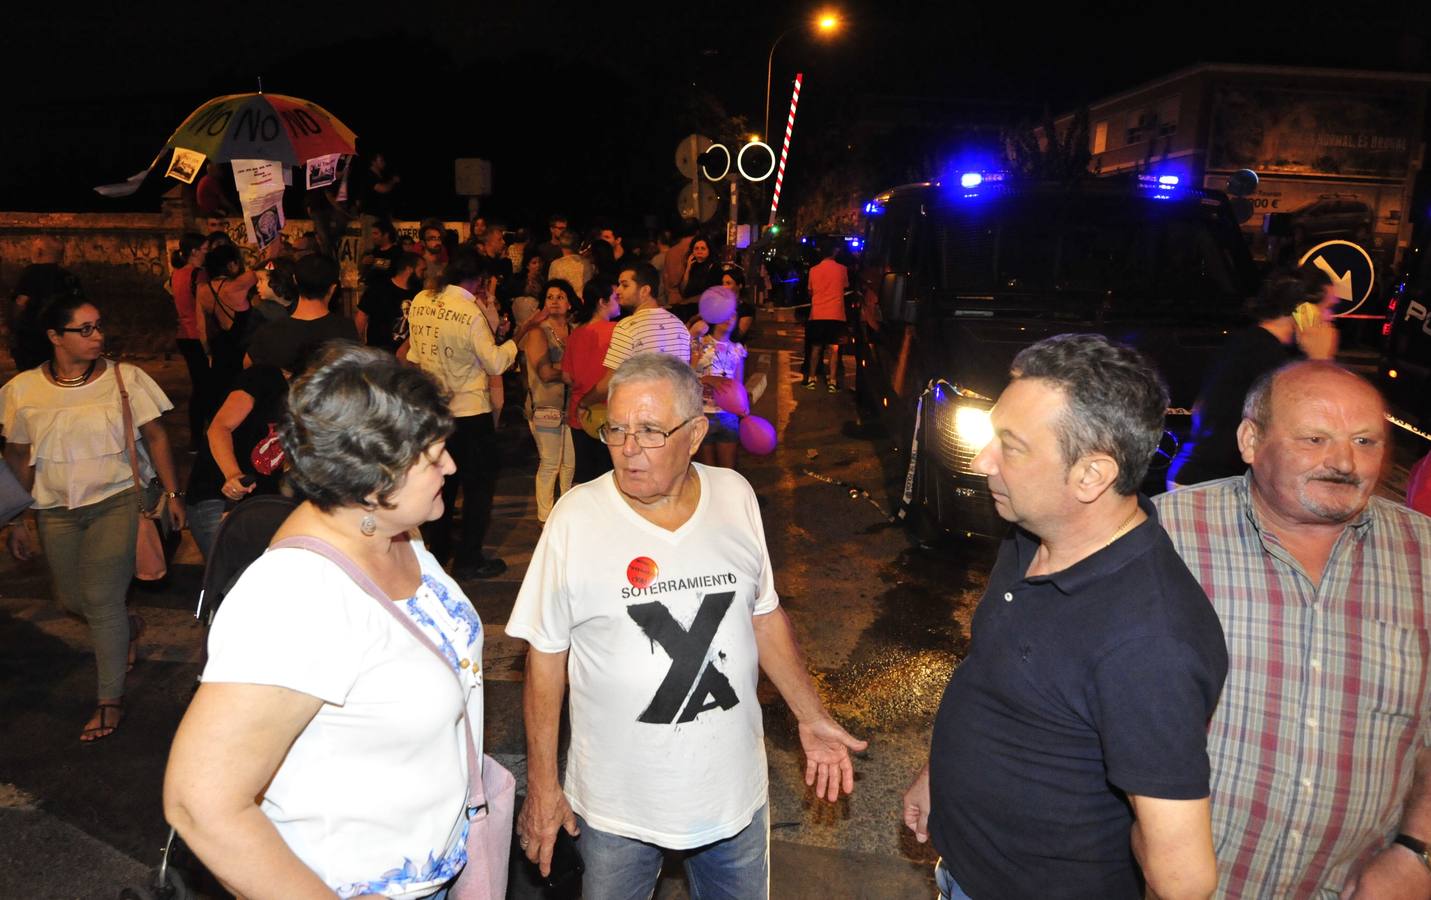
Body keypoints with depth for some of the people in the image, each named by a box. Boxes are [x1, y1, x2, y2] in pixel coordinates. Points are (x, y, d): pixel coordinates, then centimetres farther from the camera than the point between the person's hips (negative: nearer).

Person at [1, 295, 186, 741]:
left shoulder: (125, 378, -7)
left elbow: (155, 436, 0)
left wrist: (172, 492, -2)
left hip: (117, 501, -3)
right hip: (56, 510, 4)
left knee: (101, 596, -9)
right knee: (71, 599, 13)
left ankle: (111, 699, 6)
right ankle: (127, 628, 46)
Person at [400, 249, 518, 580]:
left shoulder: (420, 302, -1)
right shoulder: (472, 314, -20)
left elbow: (414, 352, 9)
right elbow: (495, 363, -15)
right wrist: (513, 342, 1)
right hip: (470, 410, -6)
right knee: (480, 482, 5)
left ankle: (438, 547, 30)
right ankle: (469, 558, 8)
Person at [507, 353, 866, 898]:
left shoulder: (736, 496, -6)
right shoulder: (576, 518, -15)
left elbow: (764, 615, 6)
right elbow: (546, 654, -8)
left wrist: (812, 718, 5)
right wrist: (542, 784, -5)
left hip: (734, 788, 3)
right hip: (617, 802, -2)